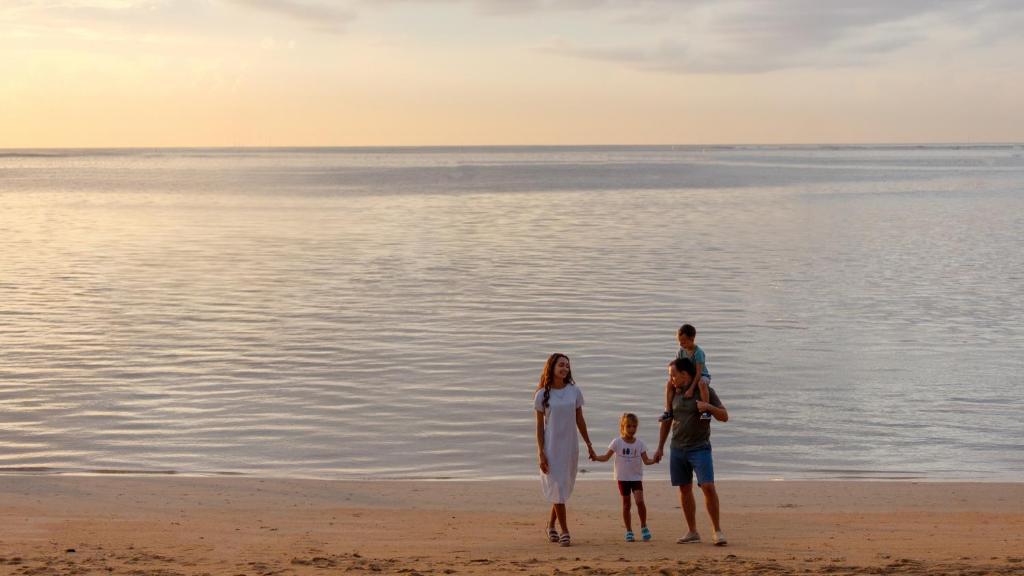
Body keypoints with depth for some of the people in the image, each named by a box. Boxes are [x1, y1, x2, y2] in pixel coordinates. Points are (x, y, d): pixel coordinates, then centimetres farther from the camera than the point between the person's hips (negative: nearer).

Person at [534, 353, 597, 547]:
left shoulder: (574, 391, 3)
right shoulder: (542, 394, -4)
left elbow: (580, 420, 11)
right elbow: (539, 425, -3)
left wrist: (589, 445, 13)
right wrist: (541, 453, -8)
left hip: (570, 446, 3)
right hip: (551, 446, -3)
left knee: (564, 488, 9)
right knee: (557, 487, -5)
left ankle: (551, 525, 27)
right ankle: (564, 531, -1)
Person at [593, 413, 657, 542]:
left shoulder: (639, 443, 0)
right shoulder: (617, 442, -3)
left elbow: (646, 460, -2)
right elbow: (606, 457, -1)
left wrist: (654, 460, -23)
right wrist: (595, 457, -19)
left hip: (636, 477, 0)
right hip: (623, 478, 0)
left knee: (639, 501, -16)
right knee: (626, 504, 4)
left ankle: (644, 526, 2)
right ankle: (629, 531, 14)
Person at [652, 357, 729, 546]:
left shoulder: (706, 391, -3)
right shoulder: (674, 393, 9)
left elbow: (724, 417, -3)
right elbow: (667, 421, 18)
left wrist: (708, 406, -21)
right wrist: (660, 447, 18)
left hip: (700, 447, -5)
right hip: (678, 449, 5)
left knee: (708, 487, -15)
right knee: (685, 489, 6)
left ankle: (717, 530, -5)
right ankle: (692, 532, 13)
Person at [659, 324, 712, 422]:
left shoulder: (698, 352, -24)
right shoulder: (681, 351, -4)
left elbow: (698, 373, -29)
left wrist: (691, 389, -36)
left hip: (702, 376, -6)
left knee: (702, 384, -42)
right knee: (669, 385, -11)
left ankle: (706, 411, -37)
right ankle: (668, 411, -9)